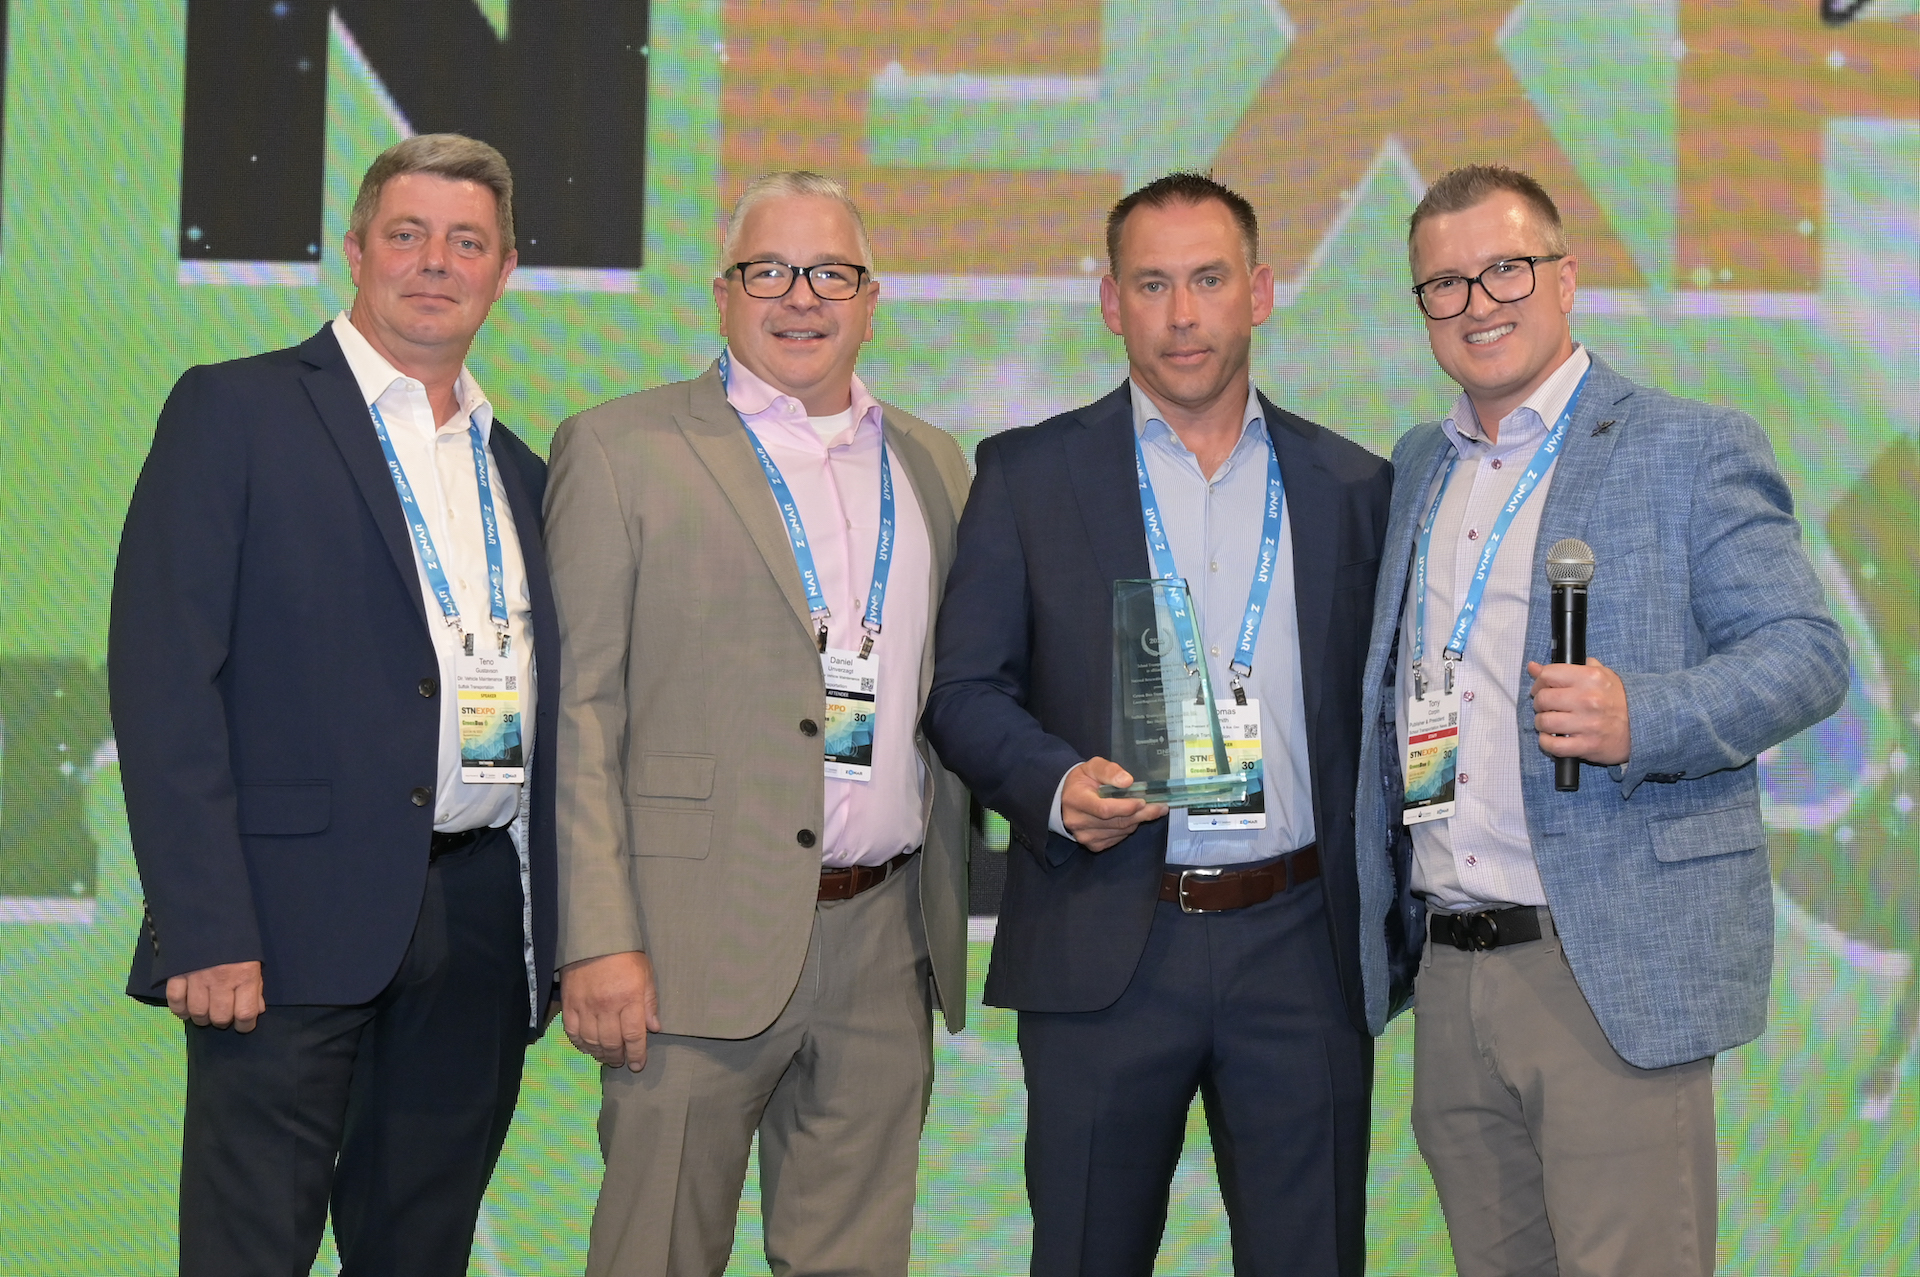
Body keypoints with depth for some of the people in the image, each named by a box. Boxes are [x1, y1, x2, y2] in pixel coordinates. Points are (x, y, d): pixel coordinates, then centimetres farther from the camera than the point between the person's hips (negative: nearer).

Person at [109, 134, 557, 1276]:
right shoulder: (235, 412, -1)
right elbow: (164, 677, -9)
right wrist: (202, 927, -17)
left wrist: (560, 942, 10)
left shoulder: (521, 473, 17)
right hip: (300, 916, -5)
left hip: (482, 925, 6)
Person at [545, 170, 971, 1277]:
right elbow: (581, 710, -5)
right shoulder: (620, 450, 0)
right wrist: (599, 942, -13)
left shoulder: (933, 466, 14)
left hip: (886, 947, 4)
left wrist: (950, 921, 12)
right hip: (701, 943, -4)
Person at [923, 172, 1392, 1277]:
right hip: (1104, 946, -1)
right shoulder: (1030, 474, 4)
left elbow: (1380, 714, 11)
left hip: (1300, 942, 1)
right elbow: (963, 690, 3)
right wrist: (1054, 784, -15)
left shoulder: (1352, 484, 8)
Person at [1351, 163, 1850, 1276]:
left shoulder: (1692, 449, -2)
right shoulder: (1420, 467, 17)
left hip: (1616, 974, -6)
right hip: (1450, 973, 6)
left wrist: (1641, 718, -25)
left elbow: (1806, 652, -8)